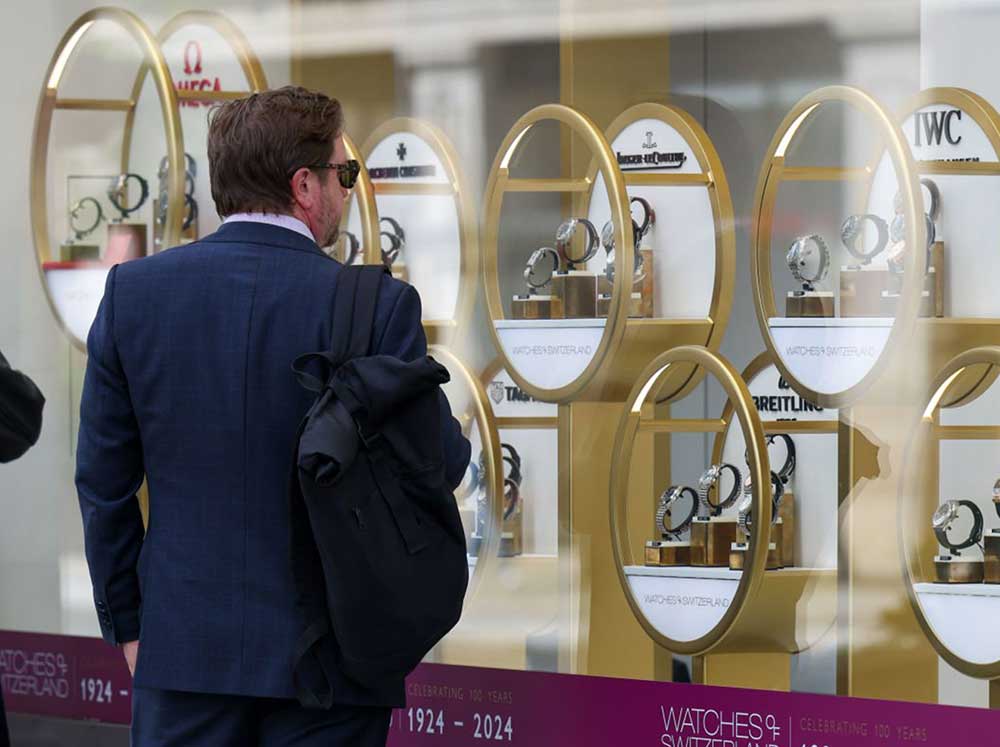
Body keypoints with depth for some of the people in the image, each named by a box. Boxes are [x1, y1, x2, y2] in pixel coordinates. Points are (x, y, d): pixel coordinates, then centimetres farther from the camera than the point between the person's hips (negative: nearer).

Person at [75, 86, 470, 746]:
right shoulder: (379, 305, -10)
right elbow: (436, 465, -5)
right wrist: (457, 442, 20)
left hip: (184, 650, 2)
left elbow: (103, 481, 5)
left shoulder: (134, 292, 0)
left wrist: (127, 623, 15)